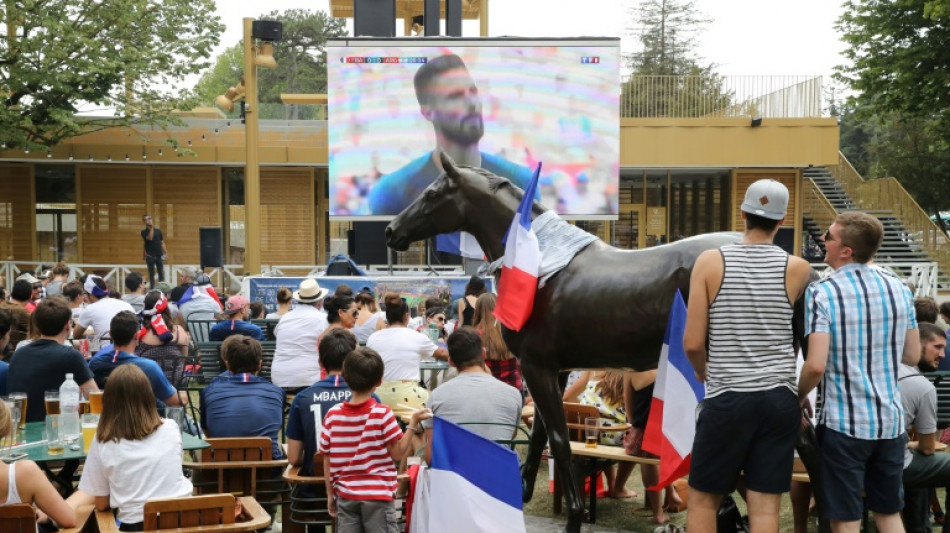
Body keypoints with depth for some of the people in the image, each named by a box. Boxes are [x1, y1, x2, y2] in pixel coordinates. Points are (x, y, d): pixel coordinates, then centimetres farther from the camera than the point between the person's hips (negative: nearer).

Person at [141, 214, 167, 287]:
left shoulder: (158, 231, 10)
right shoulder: (144, 232, -1)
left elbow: (162, 243, 13)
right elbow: (150, 238, -21)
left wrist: (166, 253, 6)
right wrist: (151, 228, -15)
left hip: (159, 255, 3)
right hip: (150, 256, -3)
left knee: (161, 274, 2)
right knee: (151, 274, 2)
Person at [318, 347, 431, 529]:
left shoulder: (332, 414, -1)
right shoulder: (382, 413, -11)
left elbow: (327, 460, 3)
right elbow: (398, 453, -7)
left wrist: (330, 495, 13)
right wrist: (413, 423, -5)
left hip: (345, 496, 3)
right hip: (378, 495, -3)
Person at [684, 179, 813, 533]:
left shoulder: (710, 262, -6)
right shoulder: (798, 269, -1)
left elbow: (692, 343, -7)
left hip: (727, 398, -2)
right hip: (779, 398, 2)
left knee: (703, 499, 13)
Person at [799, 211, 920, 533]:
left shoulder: (822, 293, -13)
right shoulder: (899, 289, 3)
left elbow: (816, 366, -20)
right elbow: (913, 357, 11)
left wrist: (800, 397, -1)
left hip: (844, 422, -5)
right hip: (891, 420, 5)